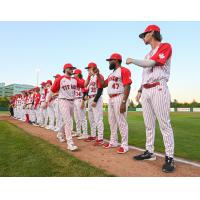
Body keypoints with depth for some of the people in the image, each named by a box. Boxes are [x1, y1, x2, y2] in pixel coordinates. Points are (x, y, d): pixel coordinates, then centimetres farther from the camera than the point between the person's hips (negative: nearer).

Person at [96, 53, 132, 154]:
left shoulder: (124, 70, -9)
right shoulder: (111, 74, 21)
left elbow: (127, 87, -17)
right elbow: (103, 84, 25)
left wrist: (123, 102, -24)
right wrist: (98, 75, 15)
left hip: (119, 98, -9)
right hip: (110, 99, 10)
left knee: (121, 122, -6)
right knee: (112, 122, 14)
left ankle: (124, 145, 4)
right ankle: (113, 142, 26)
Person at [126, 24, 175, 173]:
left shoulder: (165, 47, 0)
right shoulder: (148, 55, 25)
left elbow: (150, 63, -14)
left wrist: (132, 60, -2)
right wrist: (140, 90, 18)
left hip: (158, 89, -8)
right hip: (146, 91, 8)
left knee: (164, 124, -7)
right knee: (149, 124, 9)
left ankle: (169, 158, 1)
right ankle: (150, 152, 18)